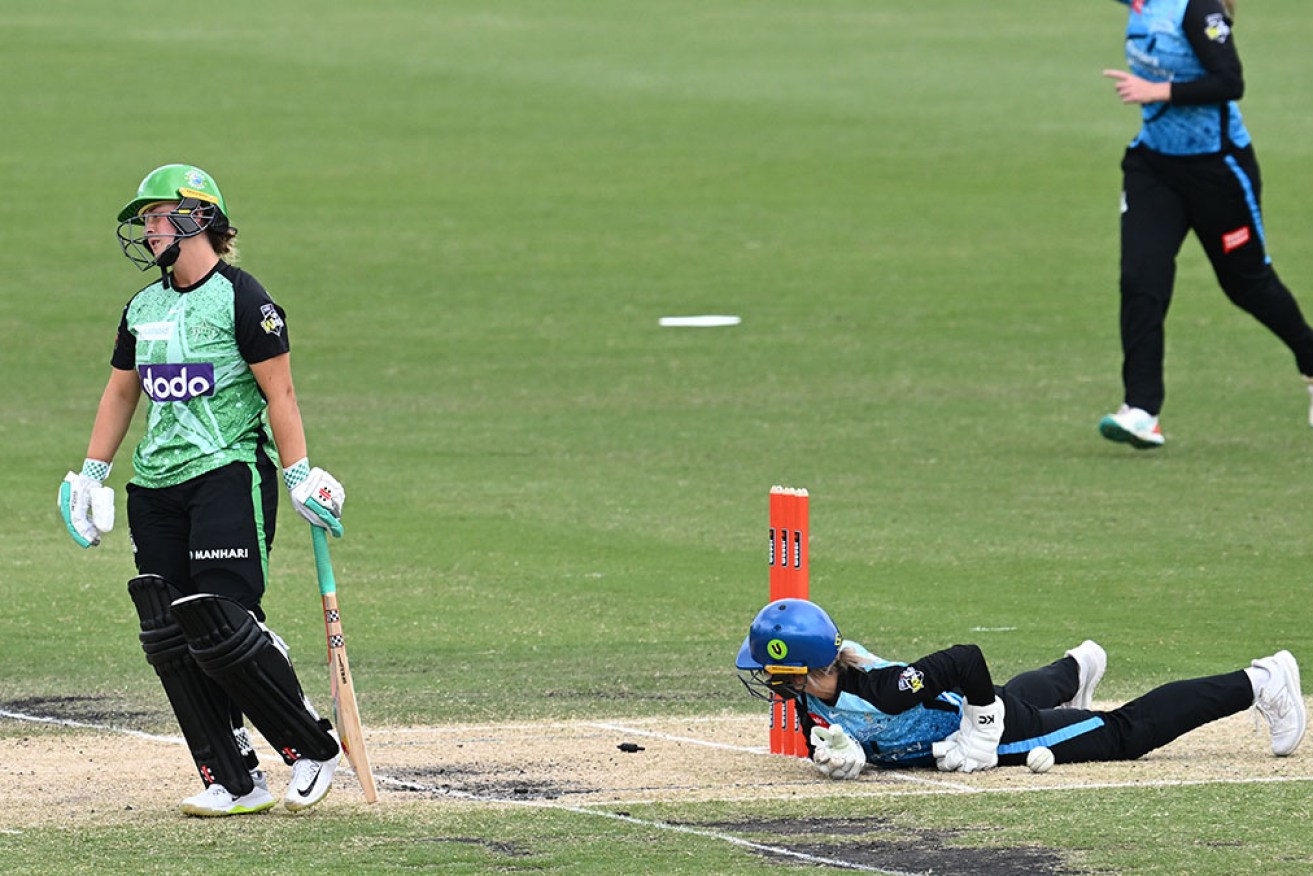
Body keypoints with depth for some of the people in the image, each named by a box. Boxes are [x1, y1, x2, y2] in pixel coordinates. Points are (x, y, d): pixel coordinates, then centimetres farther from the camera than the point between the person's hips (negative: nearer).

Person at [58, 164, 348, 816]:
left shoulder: (240, 298, -7)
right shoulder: (143, 308, 15)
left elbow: (278, 392, -10)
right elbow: (120, 392, 24)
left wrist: (299, 475, -15)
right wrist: (93, 472, 20)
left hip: (229, 474, -7)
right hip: (156, 486, 7)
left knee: (220, 632, -16)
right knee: (170, 640, -1)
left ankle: (315, 750, 1)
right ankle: (235, 784, 2)